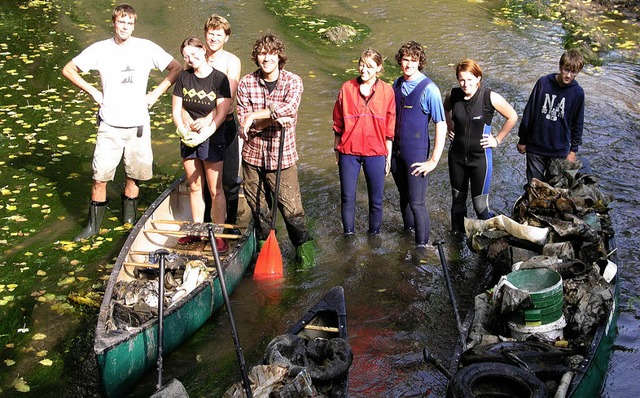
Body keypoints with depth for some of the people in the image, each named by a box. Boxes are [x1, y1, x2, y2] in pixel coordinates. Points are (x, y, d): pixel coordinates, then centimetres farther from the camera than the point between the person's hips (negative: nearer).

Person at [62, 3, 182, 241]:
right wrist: (92, 92, -1)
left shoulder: (146, 48, -1)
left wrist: (156, 93, -1)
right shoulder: (100, 49, -1)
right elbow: (68, 70, 7)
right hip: (109, 126, 0)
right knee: (100, 176, -1)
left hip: (138, 125, 1)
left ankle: (129, 221, 27)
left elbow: (176, 69, 5)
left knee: (134, 176, 10)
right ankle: (94, 224, 13)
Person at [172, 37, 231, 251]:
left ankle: (219, 234, 8)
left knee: (215, 189, 0)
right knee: (195, 187, 13)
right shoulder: (183, 78, 3)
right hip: (188, 138, 4)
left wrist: (203, 135, -21)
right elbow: (176, 111, 2)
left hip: (212, 137, -4)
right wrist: (185, 132, -13)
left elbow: (222, 114, -14)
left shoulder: (219, 78, -10)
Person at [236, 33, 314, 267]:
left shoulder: (293, 82, -6)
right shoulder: (246, 83, -2)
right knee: (258, 206, 14)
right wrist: (274, 118, -21)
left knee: (290, 206, -2)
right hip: (253, 155, 2)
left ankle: (303, 245, 17)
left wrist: (254, 116, -22)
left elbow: (288, 109, -25)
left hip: (282, 156, -2)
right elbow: (244, 122, -9)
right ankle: (264, 244, 32)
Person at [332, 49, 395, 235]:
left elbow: (390, 127, 2)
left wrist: (388, 156, 3)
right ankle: (348, 234, 24)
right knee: (347, 198, 7)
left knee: (376, 199, 9)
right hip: (349, 152, 0)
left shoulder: (387, 91, -3)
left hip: (375, 152, 0)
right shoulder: (347, 88, -2)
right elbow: (338, 123, 6)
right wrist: (337, 151, 8)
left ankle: (374, 234, 27)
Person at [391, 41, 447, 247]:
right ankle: (408, 230, 41)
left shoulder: (428, 89, -15)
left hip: (416, 154, -6)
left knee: (416, 203, -4)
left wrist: (434, 161, -18)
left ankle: (422, 244, 10)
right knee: (404, 196, 20)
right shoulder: (397, 84, 4)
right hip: (396, 151, 6)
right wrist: (389, 145, 12)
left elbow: (441, 126, -17)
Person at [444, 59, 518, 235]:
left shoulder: (490, 97, -16)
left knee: (480, 204, -2)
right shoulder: (452, 95, -5)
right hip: (457, 156, 4)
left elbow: (512, 117, -4)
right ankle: (457, 234, 33)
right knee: (457, 198, 16)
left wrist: (497, 139, -4)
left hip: (480, 156, -4)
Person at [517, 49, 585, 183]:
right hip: (535, 146, 0)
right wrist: (522, 140, 3)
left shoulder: (577, 92, -6)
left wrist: (573, 150, 6)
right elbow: (528, 113, -1)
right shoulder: (543, 83, -9)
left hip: (560, 150, 0)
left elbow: (577, 124, 4)